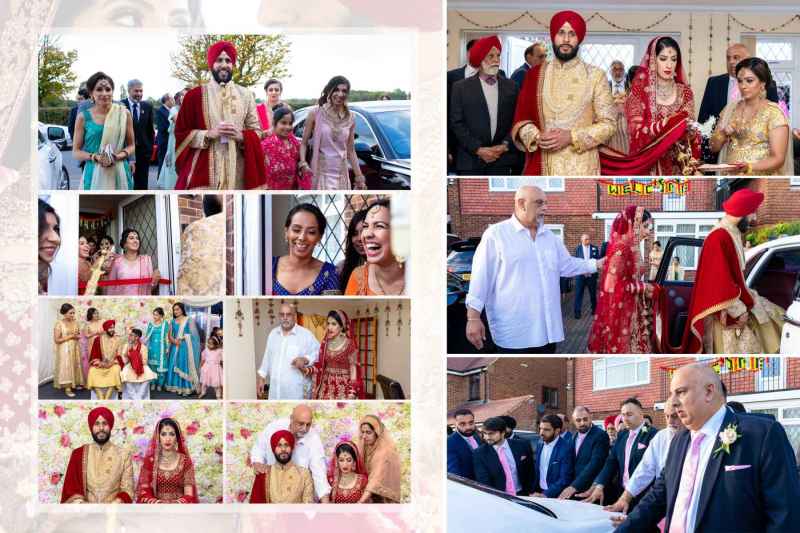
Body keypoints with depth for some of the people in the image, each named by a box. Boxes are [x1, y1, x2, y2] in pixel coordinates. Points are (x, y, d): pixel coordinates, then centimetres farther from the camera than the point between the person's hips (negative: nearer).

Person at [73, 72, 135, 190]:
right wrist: (95, 157, -14)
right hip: (94, 174, -1)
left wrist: (119, 156, -10)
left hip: (119, 173, 1)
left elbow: (131, 145, 11)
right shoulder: (83, 117, 2)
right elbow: (76, 152, 4)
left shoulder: (124, 114, 4)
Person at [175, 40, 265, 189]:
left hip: (237, 171, 2)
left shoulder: (246, 95, 11)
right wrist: (208, 134, -10)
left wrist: (242, 136, -9)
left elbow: (256, 131, 13)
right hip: (203, 171, -2)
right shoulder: (194, 95, 5)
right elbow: (181, 133, 5)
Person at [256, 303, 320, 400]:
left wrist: (305, 360, -24)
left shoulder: (306, 335, -7)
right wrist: (261, 377, 17)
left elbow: (318, 353, -7)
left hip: (297, 391, -5)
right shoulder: (273, 334, 12)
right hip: (276, 390, 5)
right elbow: (267, 357, 20)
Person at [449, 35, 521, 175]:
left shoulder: (511, 87, 11)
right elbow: (456, 123, -1)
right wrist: (478, 149, -10)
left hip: (502, 160, 2)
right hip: (470, 161, -1)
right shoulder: (461, 87, 5)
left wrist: (505, 145, -8)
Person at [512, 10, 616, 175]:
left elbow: (608, 123, 1)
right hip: (541, 168, 2)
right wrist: (536, 137, -10)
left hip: (580, 168, -2)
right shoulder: (535, 74, 10)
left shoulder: (595, 76, 3)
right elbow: (521, 117, 11)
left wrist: (571, 137, -12)